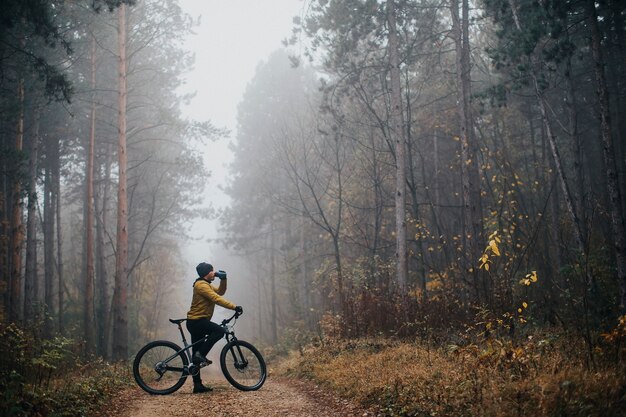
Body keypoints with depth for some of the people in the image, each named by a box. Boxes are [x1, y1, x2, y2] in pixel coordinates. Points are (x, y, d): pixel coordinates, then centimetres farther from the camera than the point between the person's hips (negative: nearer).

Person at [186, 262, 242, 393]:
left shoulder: (206, 285, 18)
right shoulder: (201, 285, -15)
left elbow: (220, 292, 19)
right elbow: (216, 299, -24)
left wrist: (223, 279, 4)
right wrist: (234, 307, -26)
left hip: (196, 322, 10)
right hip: (196, 320, -10)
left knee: (196, 355, 8)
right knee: (219, 331, -25)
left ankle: (197, 385, 9)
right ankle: (200, 355, -19)